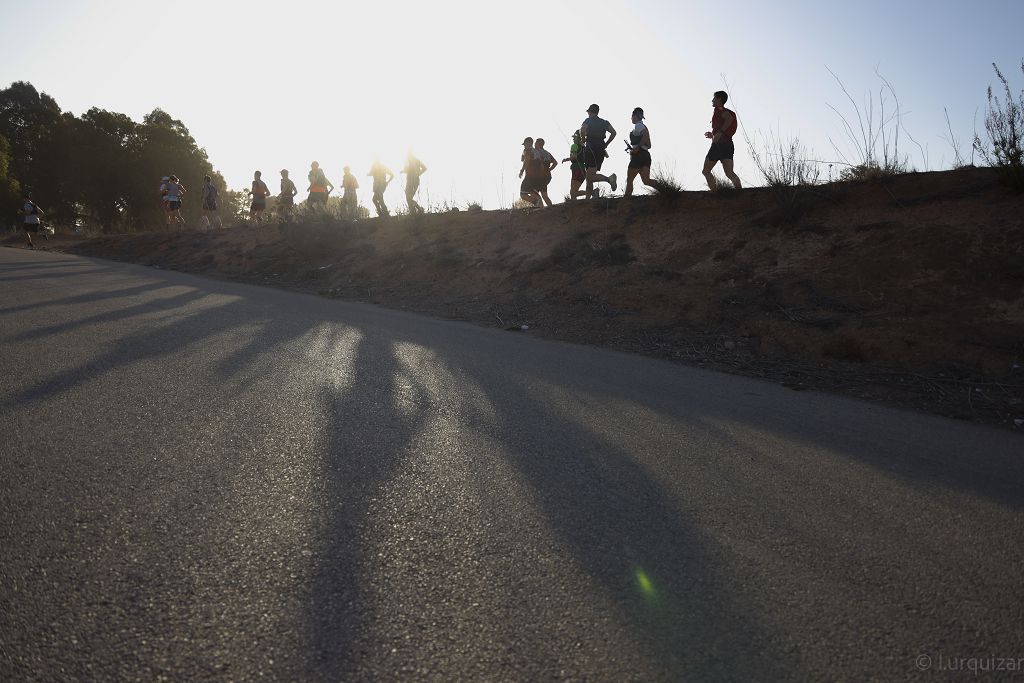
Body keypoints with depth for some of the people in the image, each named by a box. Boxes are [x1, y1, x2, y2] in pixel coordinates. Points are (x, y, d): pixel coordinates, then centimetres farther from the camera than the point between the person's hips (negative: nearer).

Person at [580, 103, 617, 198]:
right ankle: (588, 198, 9)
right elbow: (613, 132, 2)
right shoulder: (605, 122, 15)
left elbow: (582, 130, -17)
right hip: (601, 150, 6)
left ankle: (609, 179, -37)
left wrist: (583, 140, 0)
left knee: (590, 177, -15)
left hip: (590, 149, -6)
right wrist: (606, 144, 8)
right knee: (590, 178, 12)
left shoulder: (588, 120, 1)